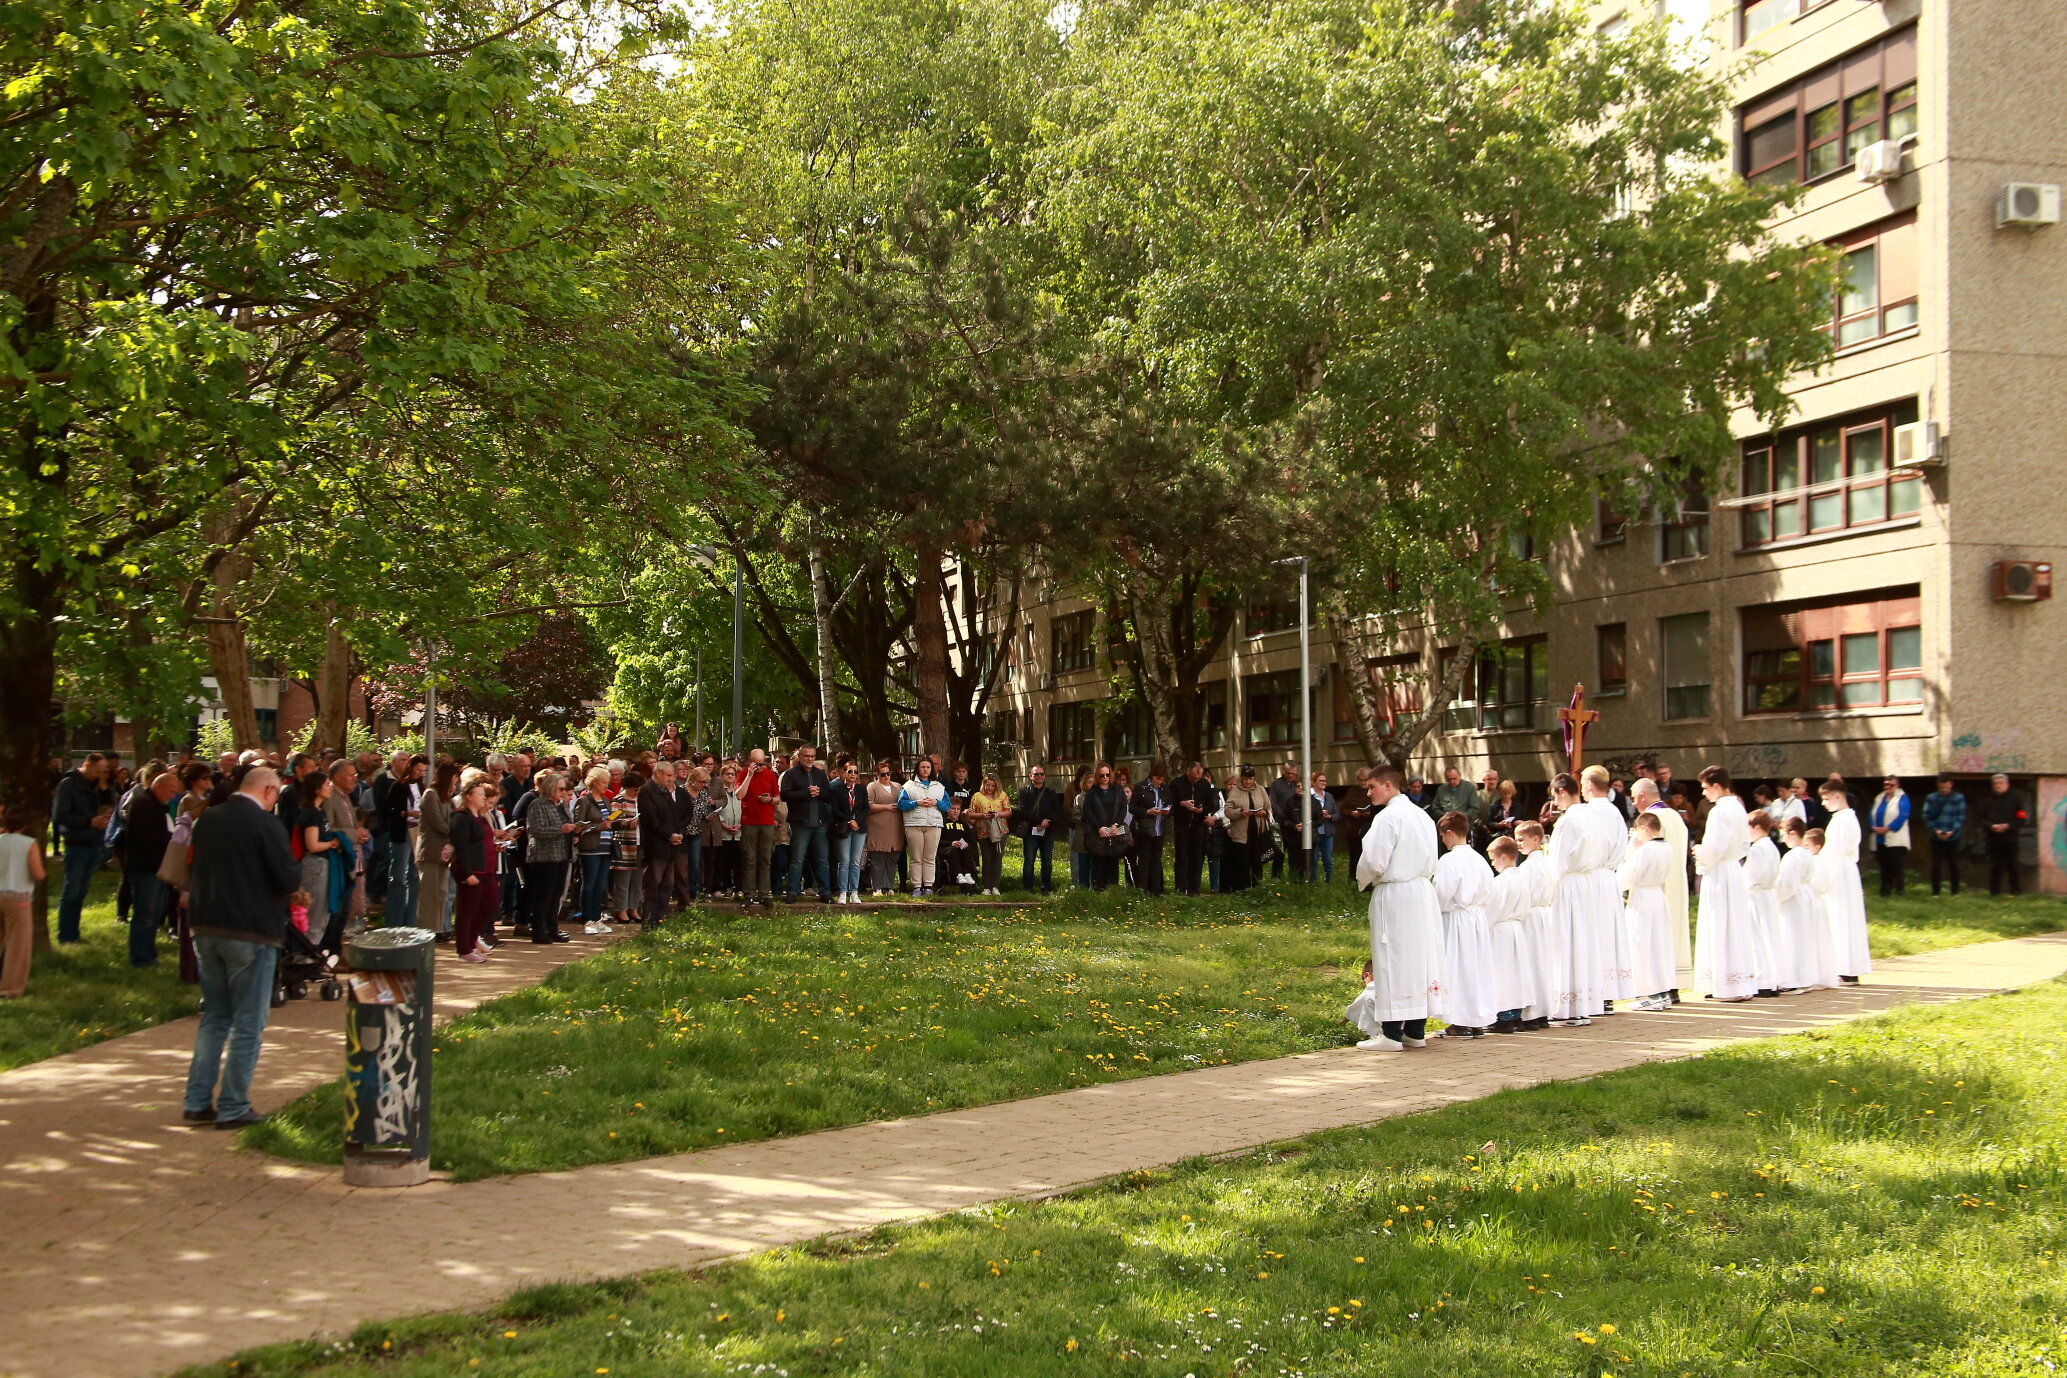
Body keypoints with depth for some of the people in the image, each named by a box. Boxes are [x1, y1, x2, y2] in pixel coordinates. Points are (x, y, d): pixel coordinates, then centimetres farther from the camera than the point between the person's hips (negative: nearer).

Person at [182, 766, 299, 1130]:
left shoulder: (206, 820, 7)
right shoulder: (265, 824, -15)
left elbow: (192, 871, 17)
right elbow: (289, 880, -16)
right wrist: (294, 870, 4)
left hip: (207, 930, 7)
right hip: (250, 933, -7)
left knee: (213, 1017, 18)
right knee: (248, 1024, 3)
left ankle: (197, 1102, 17)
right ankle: (232, 1108, 5)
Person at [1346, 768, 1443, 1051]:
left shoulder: (1387, 817, -14)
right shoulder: (1422, 816, 12)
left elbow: (1374, 861, -16)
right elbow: (1431, 860, 16)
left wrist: (1363, 882, 2)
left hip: (1393, 895, -8)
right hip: (1423, 891, 8)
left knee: (1393, 963, -4)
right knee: (1419, 959, 10)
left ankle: (1391, 1034, -3)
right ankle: (1416, 1031, 14)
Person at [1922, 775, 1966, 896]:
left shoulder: (1959, 798, -1)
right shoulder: (1931, 798, 2)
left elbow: (1961, 817, -4)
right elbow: (1926, 816, 0)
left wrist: (1952, 831, -17)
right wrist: (1935, 830, -14)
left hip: (1953, 837, -1)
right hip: (1936, 838, 1)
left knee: (1953, 864, 6)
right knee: (1936, 864, -1)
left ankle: (1955, 891, 17)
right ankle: (1935, 892, 6)